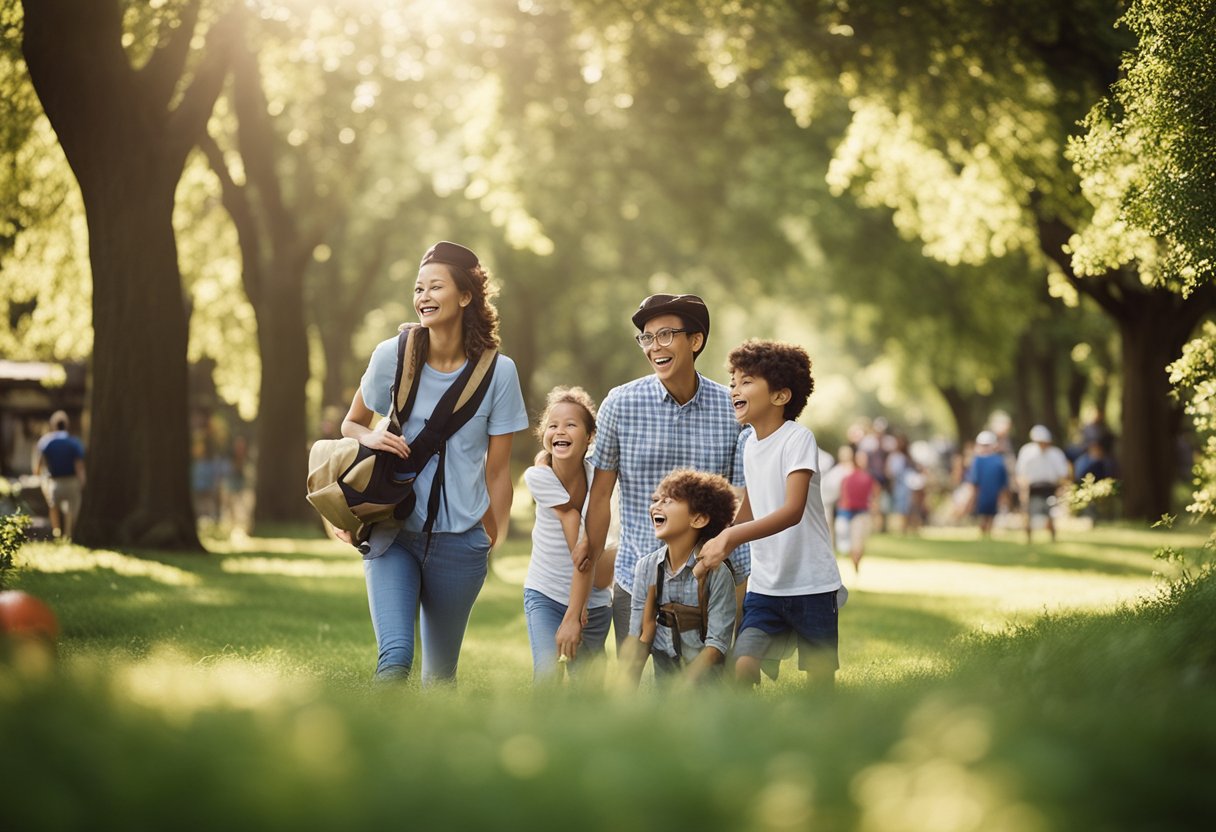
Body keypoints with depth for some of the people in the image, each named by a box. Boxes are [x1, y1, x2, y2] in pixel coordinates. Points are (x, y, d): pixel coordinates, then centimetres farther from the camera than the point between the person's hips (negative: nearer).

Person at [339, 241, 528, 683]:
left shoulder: (497, 372, -3)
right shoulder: (393, 355, -2)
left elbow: (497, 471, 3)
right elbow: (350, 424, 13)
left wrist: (493, 540, 1)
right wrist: (371, 436, -11)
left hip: (460, 542, 0)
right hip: (393, 534, 0)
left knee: (440, 672, 9)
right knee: (395, 658, -21)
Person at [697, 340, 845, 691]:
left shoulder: (798, 438, -13)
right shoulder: (749, 443, 8)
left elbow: (793, 510, -26)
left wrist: (731, 537, -35)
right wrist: (717, 543, 6)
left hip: (812, 586, -5)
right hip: (763, 586, 5)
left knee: (820, 678, 3)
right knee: (742, 667, -14)